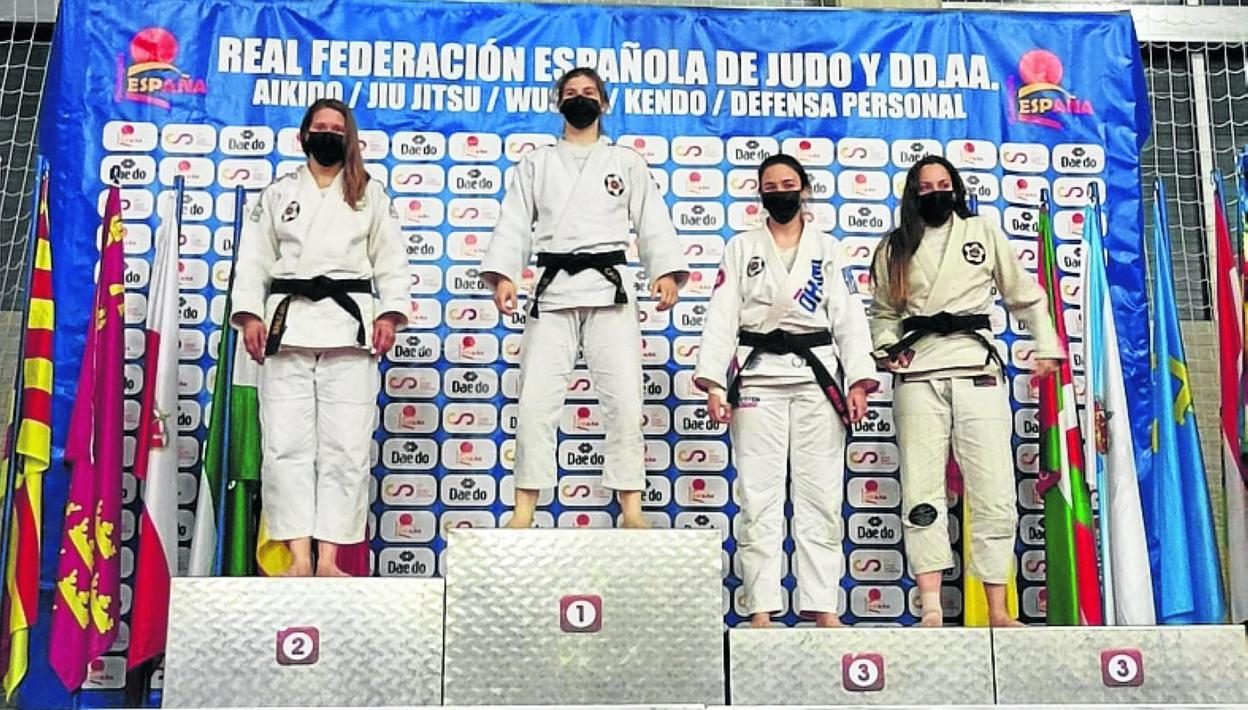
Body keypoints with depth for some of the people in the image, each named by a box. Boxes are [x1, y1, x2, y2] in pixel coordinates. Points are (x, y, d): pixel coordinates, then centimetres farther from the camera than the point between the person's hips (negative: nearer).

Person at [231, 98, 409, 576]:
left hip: (349, 325, -1)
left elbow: (391, 262, 9)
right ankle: (299, 559, -5)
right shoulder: (277, 195, 17)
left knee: (345, 447, -5)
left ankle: (329, 559, -3)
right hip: (286, 322, 1)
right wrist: (250, 315, -2)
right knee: (286, 444, -6)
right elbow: (254, 261, 12)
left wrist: (390, 313, -5)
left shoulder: (371, 195, 15)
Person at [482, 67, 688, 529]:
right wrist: (503, 275, -8)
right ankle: (523, 512, 2)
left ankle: (631, 508, 1)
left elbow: (652, 222, 7)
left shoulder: (627, 162, 16)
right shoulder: (536, 164, 18)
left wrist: (666, 273, -10)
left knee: (624, 400, -6)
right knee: (536, 401, -4)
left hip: (609, 288, 0)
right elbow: (514, 224, 8)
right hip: (553, 290, 1)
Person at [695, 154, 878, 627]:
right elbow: (722, 317, 3)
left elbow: (848, 316, 6)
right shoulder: (741, 248, 11)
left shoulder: (828, 249, 13)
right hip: (758, 377, -1)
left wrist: (858, 381, -6)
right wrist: (714, 385, -9)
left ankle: (823, 607, 7)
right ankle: (761, 609, 3)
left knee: (822, 495, 1)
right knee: (758, 495, -2)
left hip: (817, 375, 1)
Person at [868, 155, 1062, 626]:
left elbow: (1026, 295, 16)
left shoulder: (983, 233, 13)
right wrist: (886, 347, 2)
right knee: (921, 493, -5)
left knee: (994, 491, -4)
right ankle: (930, 610, -4)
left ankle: (998, 612, 3)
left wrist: (1047, 346, 9)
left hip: (978, 368, 0)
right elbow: (883, 311, 20)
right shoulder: (896, 247, 16)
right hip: (918, 372, 1)